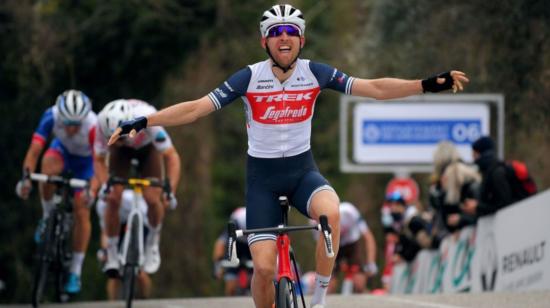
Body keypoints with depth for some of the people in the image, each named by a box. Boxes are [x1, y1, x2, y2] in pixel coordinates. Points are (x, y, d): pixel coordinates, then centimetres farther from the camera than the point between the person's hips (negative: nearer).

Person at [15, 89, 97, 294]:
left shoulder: (93, 126, -40)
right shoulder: (51, 117, -34)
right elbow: (35, 149, -37)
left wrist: (92, 189, -58)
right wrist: (26, 177, -52)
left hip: (86, 160, -1)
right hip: (63, 149, 1)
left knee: (82, 213, -8)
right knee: (48, 167, -35)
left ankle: (75, 273, 5)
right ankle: (48, 217, -10)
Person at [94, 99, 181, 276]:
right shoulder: (104, 122, -37)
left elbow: (171, 156, -37)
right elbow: (99, 160, -25)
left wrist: (171, 190, -48)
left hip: (147, 148, -1)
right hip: (121, 152, 1)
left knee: (153, 199, -18)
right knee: (113, 199, -15)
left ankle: (153, 242, 11)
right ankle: (112, 256, 0)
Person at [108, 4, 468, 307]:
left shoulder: (315, 73, -8)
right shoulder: (250, 77, -12)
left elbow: (374, 88, -10)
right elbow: (195, 108, -14)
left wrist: (428, 85, -20)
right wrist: (142, 122, -24)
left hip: (303, 170, 1)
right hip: (262, 175, -1)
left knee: (331, 212, -33)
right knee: (264, 266, -14)